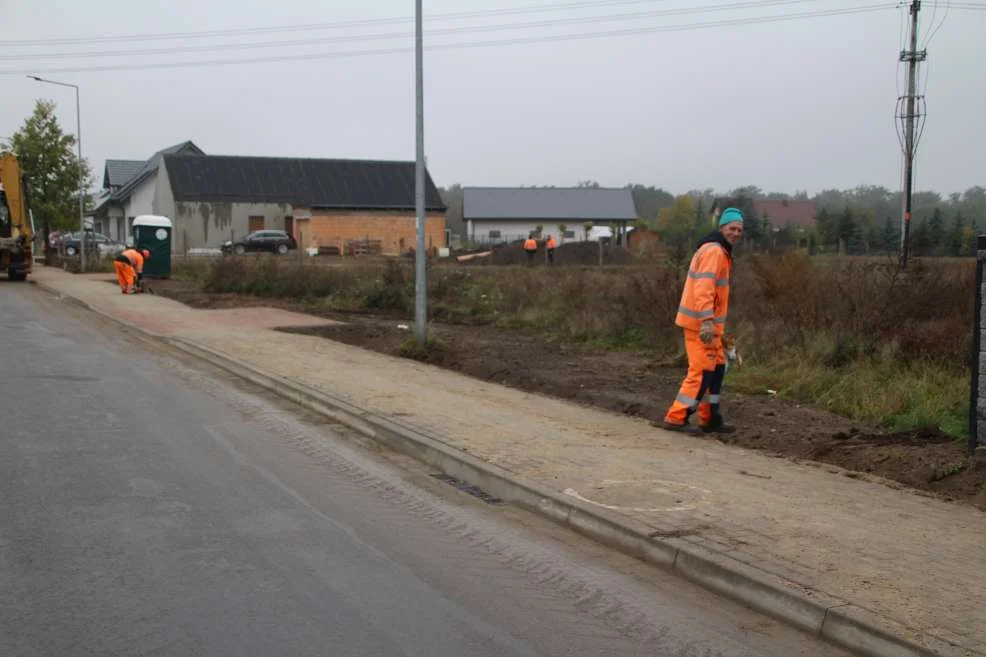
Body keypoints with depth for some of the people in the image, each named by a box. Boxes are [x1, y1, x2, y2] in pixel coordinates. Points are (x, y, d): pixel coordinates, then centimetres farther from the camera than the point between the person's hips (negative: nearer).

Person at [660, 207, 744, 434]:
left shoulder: (721, 252, 19)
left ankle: (710, 418, 23)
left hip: (709, 322, 10)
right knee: (702, 371, -9)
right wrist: (706, 321, -31)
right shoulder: (713, 251, -14)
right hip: (701, 322, -10)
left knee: (717, 367, 15)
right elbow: (703, 288, -24)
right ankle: (676, 418, -4)